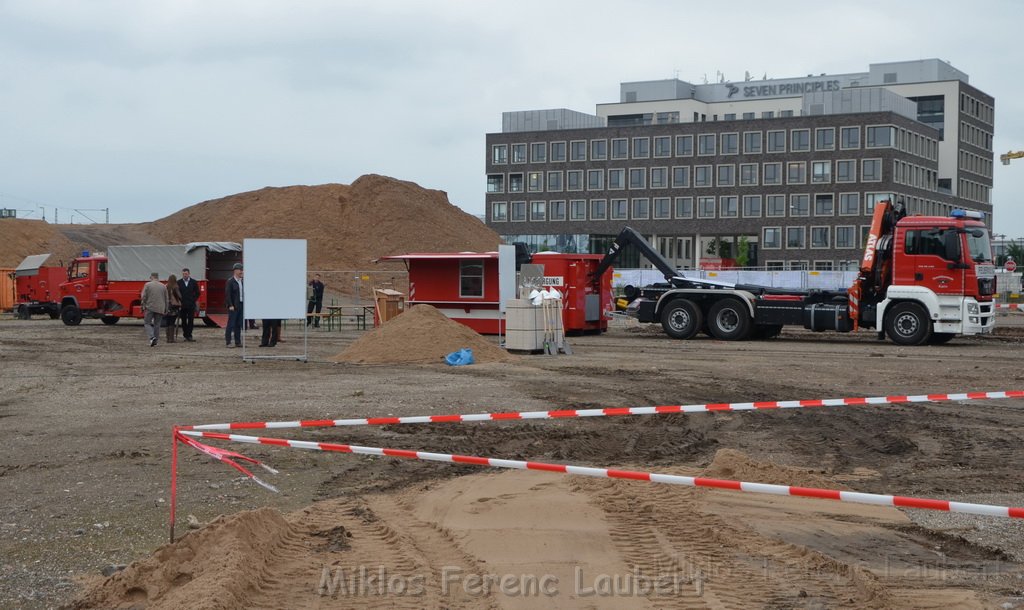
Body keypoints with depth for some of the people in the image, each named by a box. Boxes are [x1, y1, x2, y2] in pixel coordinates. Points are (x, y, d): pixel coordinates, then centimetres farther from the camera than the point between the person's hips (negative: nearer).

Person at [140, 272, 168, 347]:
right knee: (157, 324, 10)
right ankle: (155, 341, 11)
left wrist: (143, 305, 5)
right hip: (160, 309, 3)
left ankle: (152, 337, -17)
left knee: (147, 323, 4)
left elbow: (143, 297, -6)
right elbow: (166, 299, 10)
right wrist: (166, 309, 17)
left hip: (150, 307, -3)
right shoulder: (163, 286, 7)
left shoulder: (147, 285, -3)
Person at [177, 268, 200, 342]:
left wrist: (194, 300, 1)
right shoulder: (178, 282, 4)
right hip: (182, 305, 0)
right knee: (183, 321, 4)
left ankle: (189, 335, -3)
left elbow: (197, 293, 9)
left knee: (191, 321, -4)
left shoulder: (194, 282, 4)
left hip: (191, 305, 0)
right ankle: (185, 335, 11)